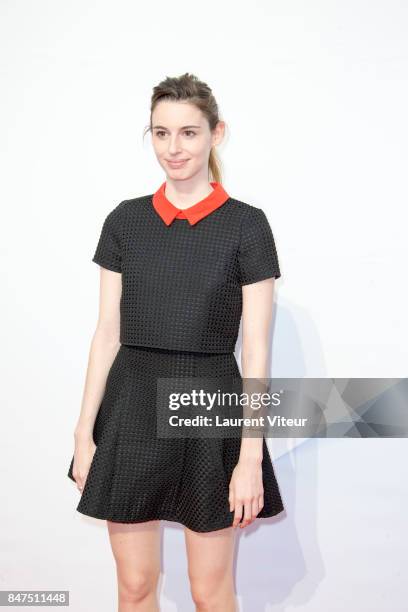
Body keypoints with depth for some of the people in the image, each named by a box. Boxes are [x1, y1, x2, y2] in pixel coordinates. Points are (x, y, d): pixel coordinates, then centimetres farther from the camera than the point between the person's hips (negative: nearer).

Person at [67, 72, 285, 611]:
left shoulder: (246, 224, -5)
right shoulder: (125, 220, 4)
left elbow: (256, 348, -7)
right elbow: (108, 333, 5)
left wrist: (251, 458, -11)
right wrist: (85, 431, 3)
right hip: (132, 407, 3)